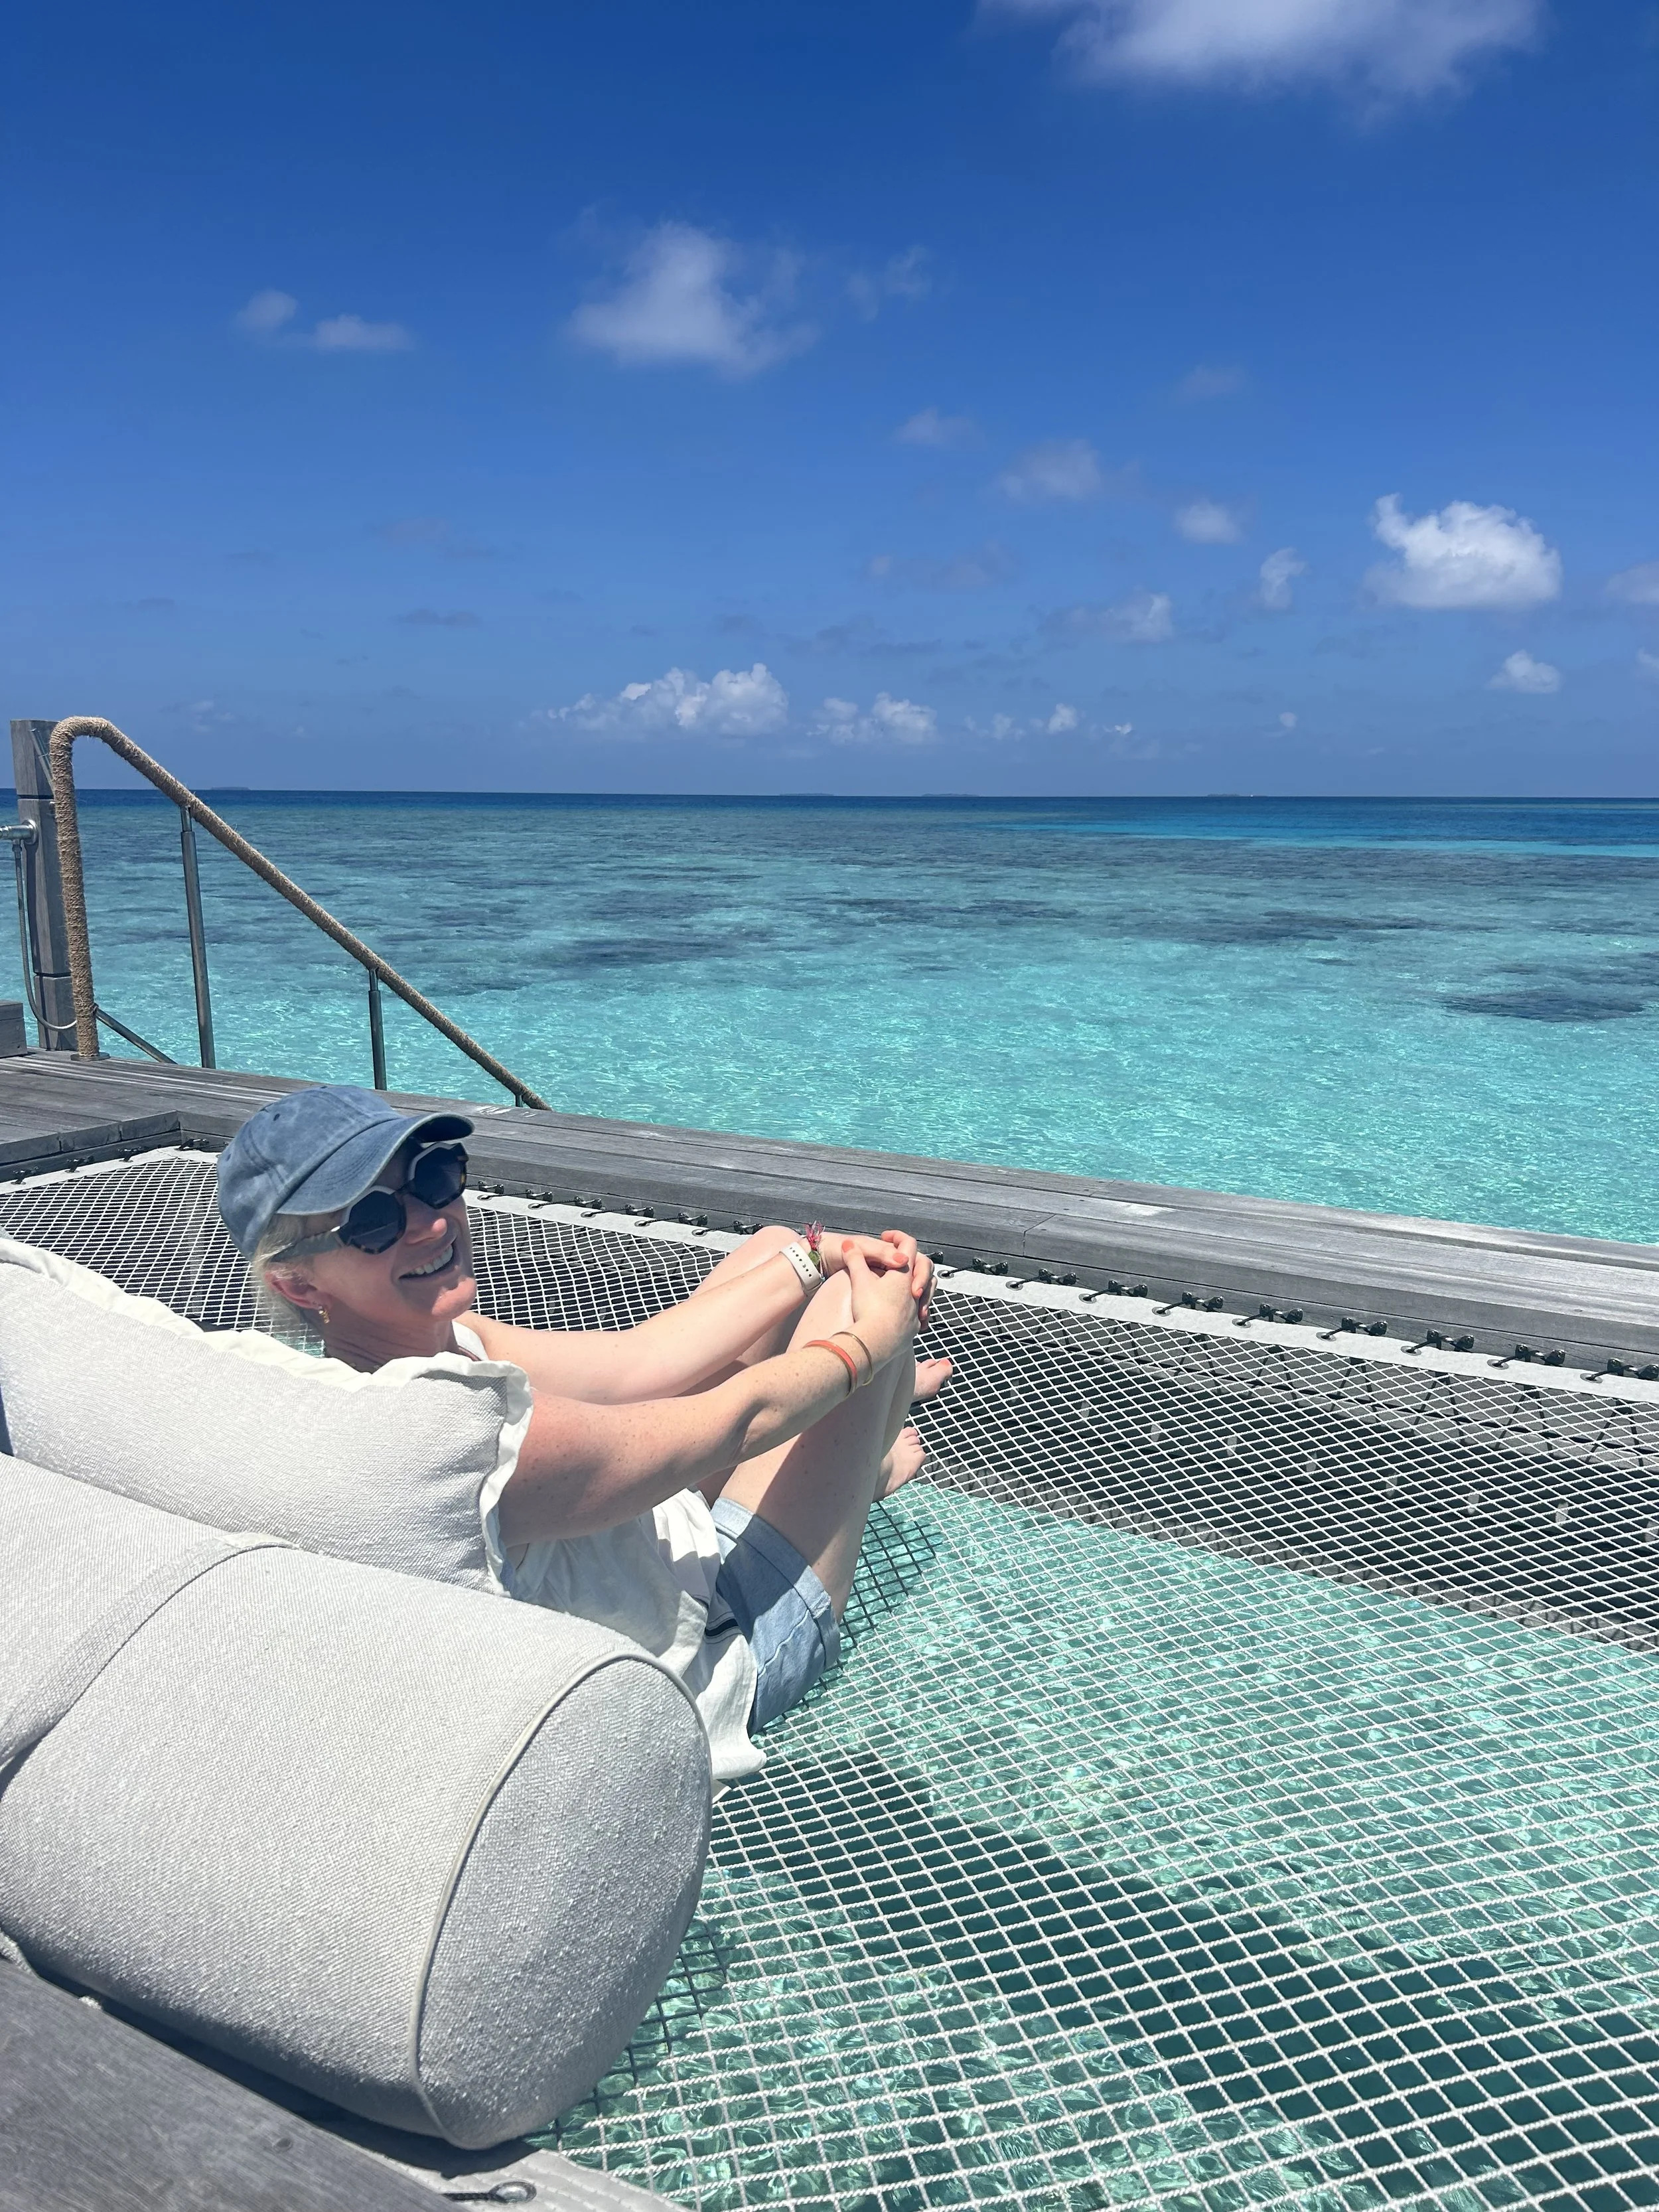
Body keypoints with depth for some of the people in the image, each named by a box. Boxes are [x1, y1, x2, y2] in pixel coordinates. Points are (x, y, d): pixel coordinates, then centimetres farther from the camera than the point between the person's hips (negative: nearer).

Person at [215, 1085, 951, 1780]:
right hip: (728, 1646, -8)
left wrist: (813, 1255, -4)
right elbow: (739, 1417, -27)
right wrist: (871, 1341, -9)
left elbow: (636, 1360, -4)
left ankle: (857, 1430, 41)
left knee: (777, 1247, 11)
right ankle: (861, 1474, 31)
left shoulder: (420, 1336, -10)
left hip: (662, 1534, 8)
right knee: (868, 1296, -3)